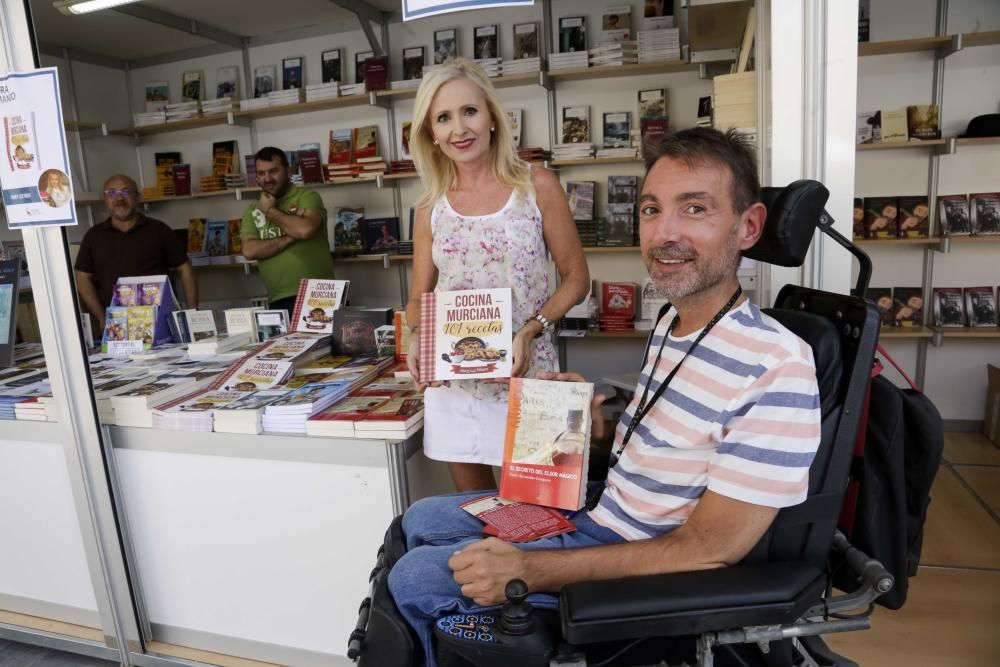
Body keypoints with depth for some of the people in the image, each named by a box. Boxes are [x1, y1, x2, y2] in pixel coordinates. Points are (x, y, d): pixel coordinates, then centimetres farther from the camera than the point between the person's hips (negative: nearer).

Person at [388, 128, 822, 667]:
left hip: (646, 574, -8)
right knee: (422, 520, 15)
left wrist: (530, 571, -26)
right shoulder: (670, 324, 3)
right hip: (601, 510, 8)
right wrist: (597, 423, -6)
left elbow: (708, 551, -25)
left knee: (414, 579, -5)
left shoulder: (776, 368, -27)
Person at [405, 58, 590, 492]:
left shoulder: (537, 187, -4)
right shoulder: (431, 209, 4)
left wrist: (530, 330, -16)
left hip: (525, 372, -2)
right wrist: (418, 337, -11)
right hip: (451, 379, 3)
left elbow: (576, 279, -1)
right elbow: (419, 297, 10)